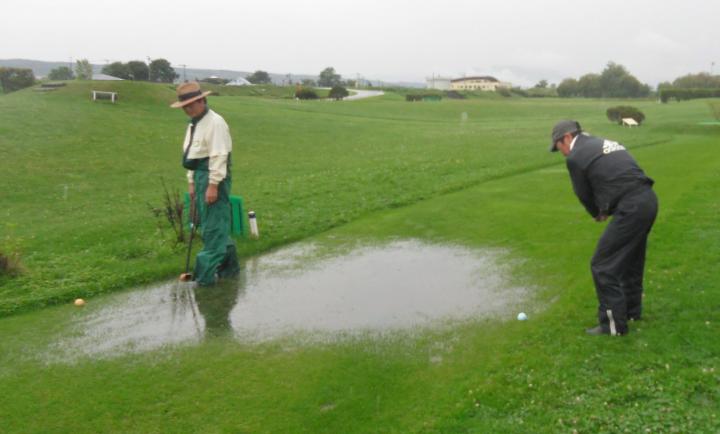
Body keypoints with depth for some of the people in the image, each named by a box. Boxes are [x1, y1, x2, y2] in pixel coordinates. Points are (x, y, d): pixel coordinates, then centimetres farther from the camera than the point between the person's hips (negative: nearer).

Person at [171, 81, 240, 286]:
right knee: (211, 225, 14)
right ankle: (229, 264, 25)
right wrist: (191, 182, 18)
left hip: (214, 178, -10)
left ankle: (206, 274, -2)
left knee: (212, 227, -6)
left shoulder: (215, 122, -14)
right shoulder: (193, 124, 17)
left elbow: (219, 156, -19)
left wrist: (213, 185, -22)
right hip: (200, 177, 10)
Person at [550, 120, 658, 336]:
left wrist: (597, 213, 23)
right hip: (648, 200, 9)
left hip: (631, 209, -9)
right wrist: (604, 210, 17)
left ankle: (613, 323, 5)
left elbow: (584, 194, 5)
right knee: (631, 258, 24)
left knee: (603, 265, -1)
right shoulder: (604, 144, 20)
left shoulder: (575, 157, -5)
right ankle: (631, 309, 40)